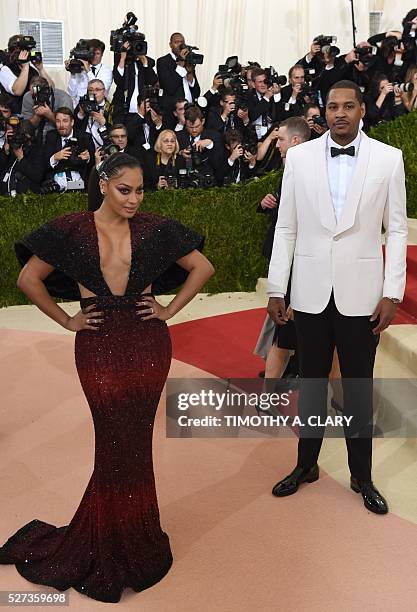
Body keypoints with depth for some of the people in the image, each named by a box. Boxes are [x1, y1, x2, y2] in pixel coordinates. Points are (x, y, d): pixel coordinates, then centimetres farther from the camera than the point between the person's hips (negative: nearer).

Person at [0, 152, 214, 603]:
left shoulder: (155, 229, 0)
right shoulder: (72, 230, -3)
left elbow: (202, 267, 9)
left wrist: (170, 309, 1)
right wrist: (67, 320, -1)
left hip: (147, 342, 2)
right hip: (99, 346, -1)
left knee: (132, 440, 8)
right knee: (119, 441, 2)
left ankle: (113, 540, 31)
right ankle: (125, 549, 26)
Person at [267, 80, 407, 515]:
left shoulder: (388, 159, 0)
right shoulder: (299, 157, 2)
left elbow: (396, 230, 1)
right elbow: (286, 227, 3)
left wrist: (392, 293, -5)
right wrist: (275, 290, 0)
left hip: (360, 293, -1)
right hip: (311, 291, 1)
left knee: (359, 387, 10)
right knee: (311, 382, 13)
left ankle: (361, 476, 27)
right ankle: (306, 465, 30)